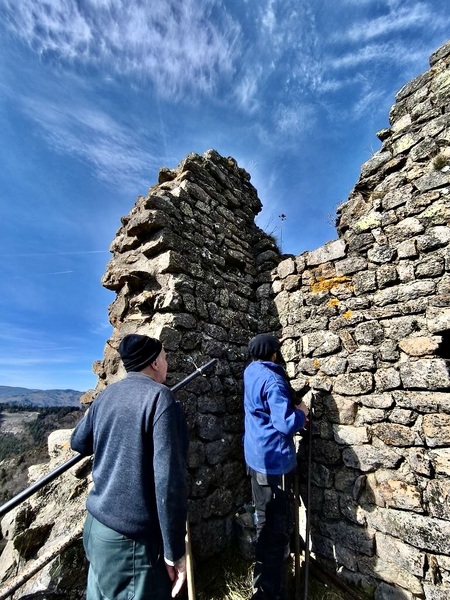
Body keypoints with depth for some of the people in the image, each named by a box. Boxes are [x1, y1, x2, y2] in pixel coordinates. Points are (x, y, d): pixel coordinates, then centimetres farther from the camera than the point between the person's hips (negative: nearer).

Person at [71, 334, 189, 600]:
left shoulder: (106, 395, 2)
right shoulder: (160, 397, -20)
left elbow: (78, 442, 16)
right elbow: (169, 478, -23)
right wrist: (174, 549, -13)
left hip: (96, 525, 7)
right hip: (131, 537, -7)